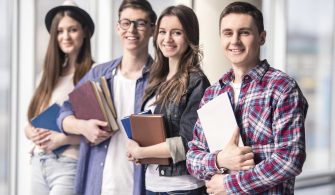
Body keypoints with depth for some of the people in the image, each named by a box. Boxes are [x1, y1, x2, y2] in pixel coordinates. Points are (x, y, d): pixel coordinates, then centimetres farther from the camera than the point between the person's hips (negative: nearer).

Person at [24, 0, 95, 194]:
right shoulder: (49, 75, 11)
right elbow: (29, 124, 14)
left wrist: (63, 138, -18)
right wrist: (35, 134, -7)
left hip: (70, 165, -6)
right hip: (39, 162, 6)